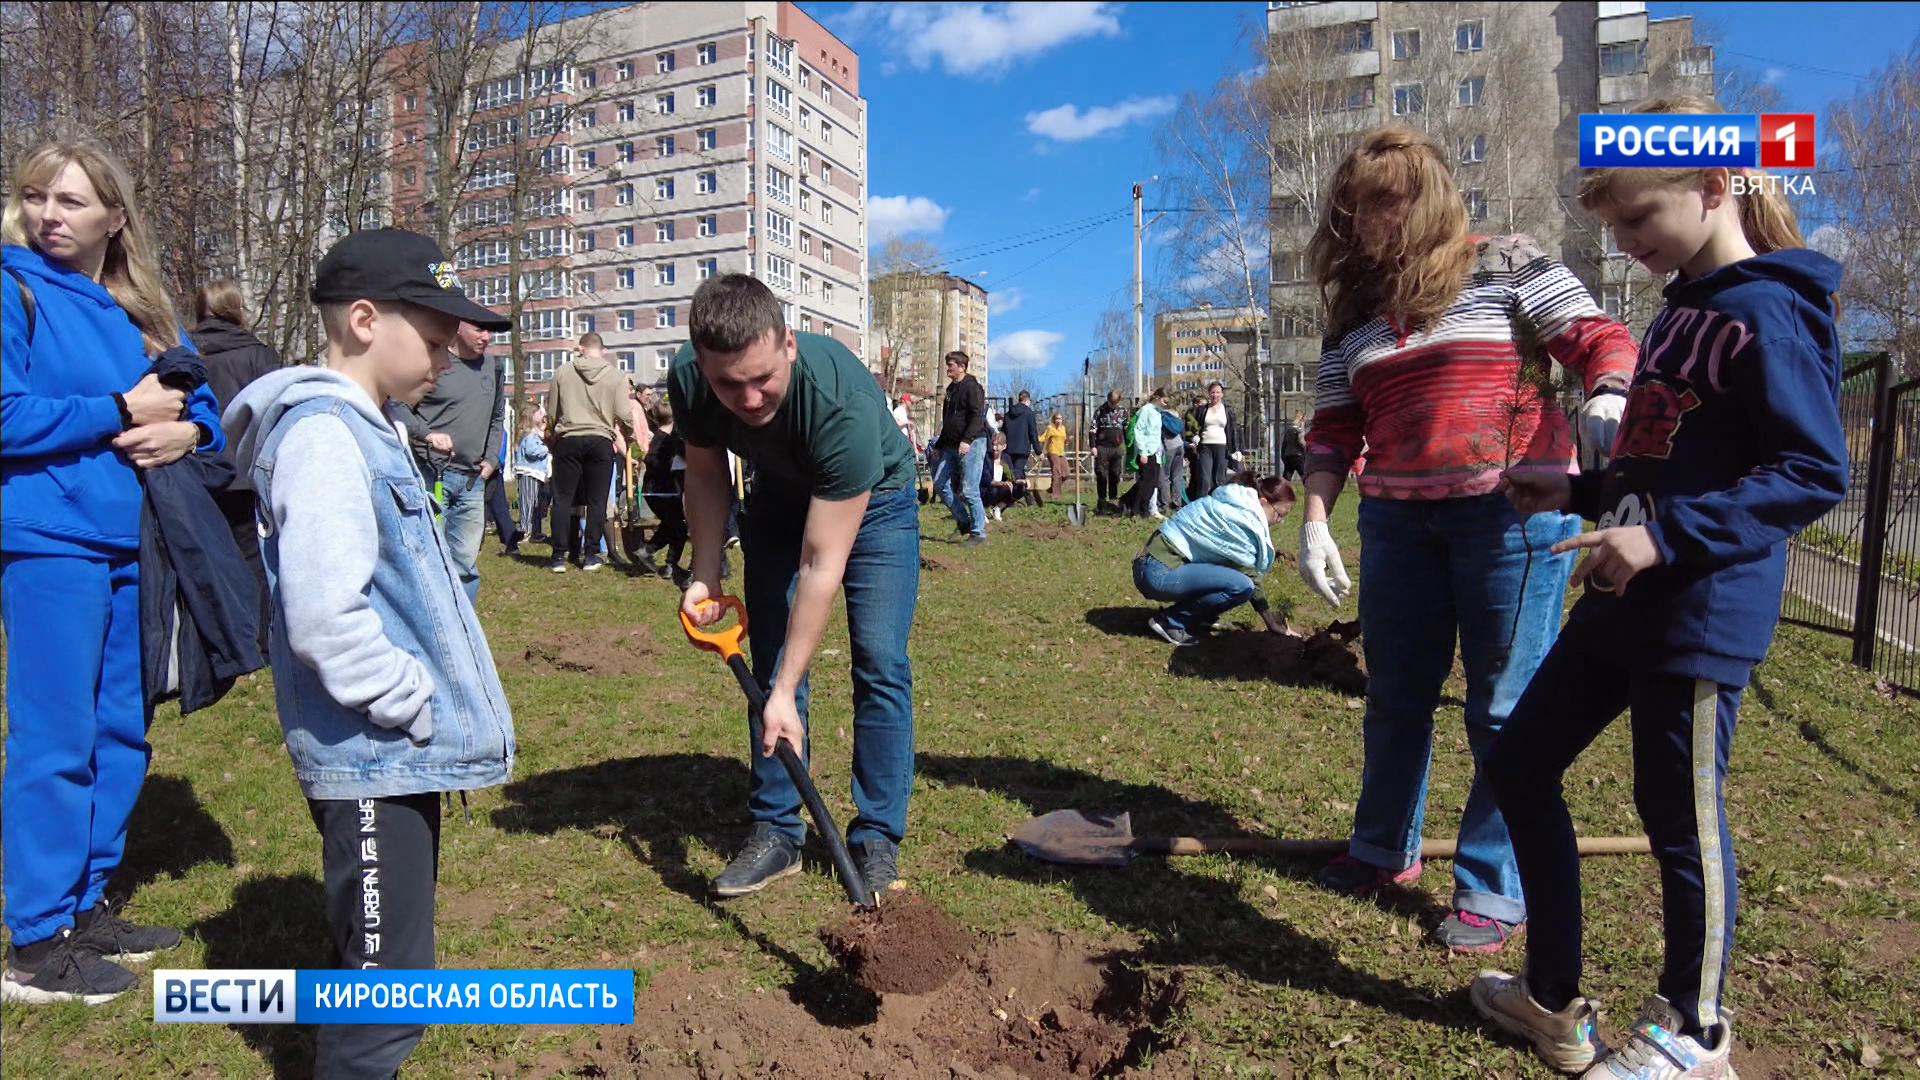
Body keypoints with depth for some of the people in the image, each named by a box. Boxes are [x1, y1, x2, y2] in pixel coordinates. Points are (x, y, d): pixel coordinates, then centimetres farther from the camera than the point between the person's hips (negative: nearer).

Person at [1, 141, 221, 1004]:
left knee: (122, 732, 12)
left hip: (131, 543, 6)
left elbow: (202, 404, 13)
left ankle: (85, 904, 25)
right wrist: (123, 411, -13)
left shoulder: (142, 311, 13)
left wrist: (188, 430, -8)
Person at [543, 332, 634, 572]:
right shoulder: (616, 376, 2)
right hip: (600, 441, 0)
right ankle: (591, 555, 7)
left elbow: (551, 412, 8)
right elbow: (624, 415, -3)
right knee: (597, 500, 5)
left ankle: (558, 556, 6)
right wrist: (628, 436, 17)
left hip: (568, 440, 1)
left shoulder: (562, 373, 5)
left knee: (563, 499, 6)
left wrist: (551, 443, 21)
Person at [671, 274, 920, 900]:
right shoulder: (688, 383, -27)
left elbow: (821, 564, -38)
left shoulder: (843, 401, -41)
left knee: (880, 662, -12)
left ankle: (876, 840, 0)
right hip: (779, 499, 4)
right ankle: (775, 834, 10)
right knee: (769, 663, 0)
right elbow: (706, 471, -3)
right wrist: (705, 576, -14)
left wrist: (786, 694, -37)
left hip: (872, 502, -4)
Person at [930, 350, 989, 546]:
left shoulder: (972, 387, -8)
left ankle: (978, 533, 1)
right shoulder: (951, 389, 19)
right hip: (951, 446, 9)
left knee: (969, 491, -8)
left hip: (972, 444, -9)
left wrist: (967, 440, -29)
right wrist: (939, 446, 23)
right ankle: (963, 522, 16)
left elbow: (978, 416, -18)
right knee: (940, 485, 4)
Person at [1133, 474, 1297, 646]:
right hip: (1159, 574, -10)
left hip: (1154, 563, 10)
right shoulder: (1241, 520, -14)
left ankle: (1198, 618, 12)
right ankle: (1170, 622, -8)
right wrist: (1269, 619, 3)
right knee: (1241, 586, -18)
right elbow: (1249, 575, -8)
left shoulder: (1231, 505, 15)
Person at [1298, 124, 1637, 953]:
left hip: (1514, 509, -4)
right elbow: (1333, 430, 9)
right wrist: (1314, 522, -2)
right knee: (1395, 696, 14)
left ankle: (1496, 889, 15)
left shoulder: (1504, 269, -1)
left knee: (1506, 710, 1)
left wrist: (1607, 397, -30)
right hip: (1396, 518, 5)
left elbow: (1600, 339, -8)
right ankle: (1385, 850, 33)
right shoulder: (1353, 313, 11)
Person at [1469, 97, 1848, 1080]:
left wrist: (1667, 536, -26)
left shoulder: (1766, 312, -13)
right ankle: (1553, 1000, 26)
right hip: (1622, 603, 10)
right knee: (1519, 764, 11)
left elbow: (1815, 473, -19)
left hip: (1701, 618, -10)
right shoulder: (1684, 311, 15)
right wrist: (1579, 493, 12)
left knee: (1681, 817, 4)